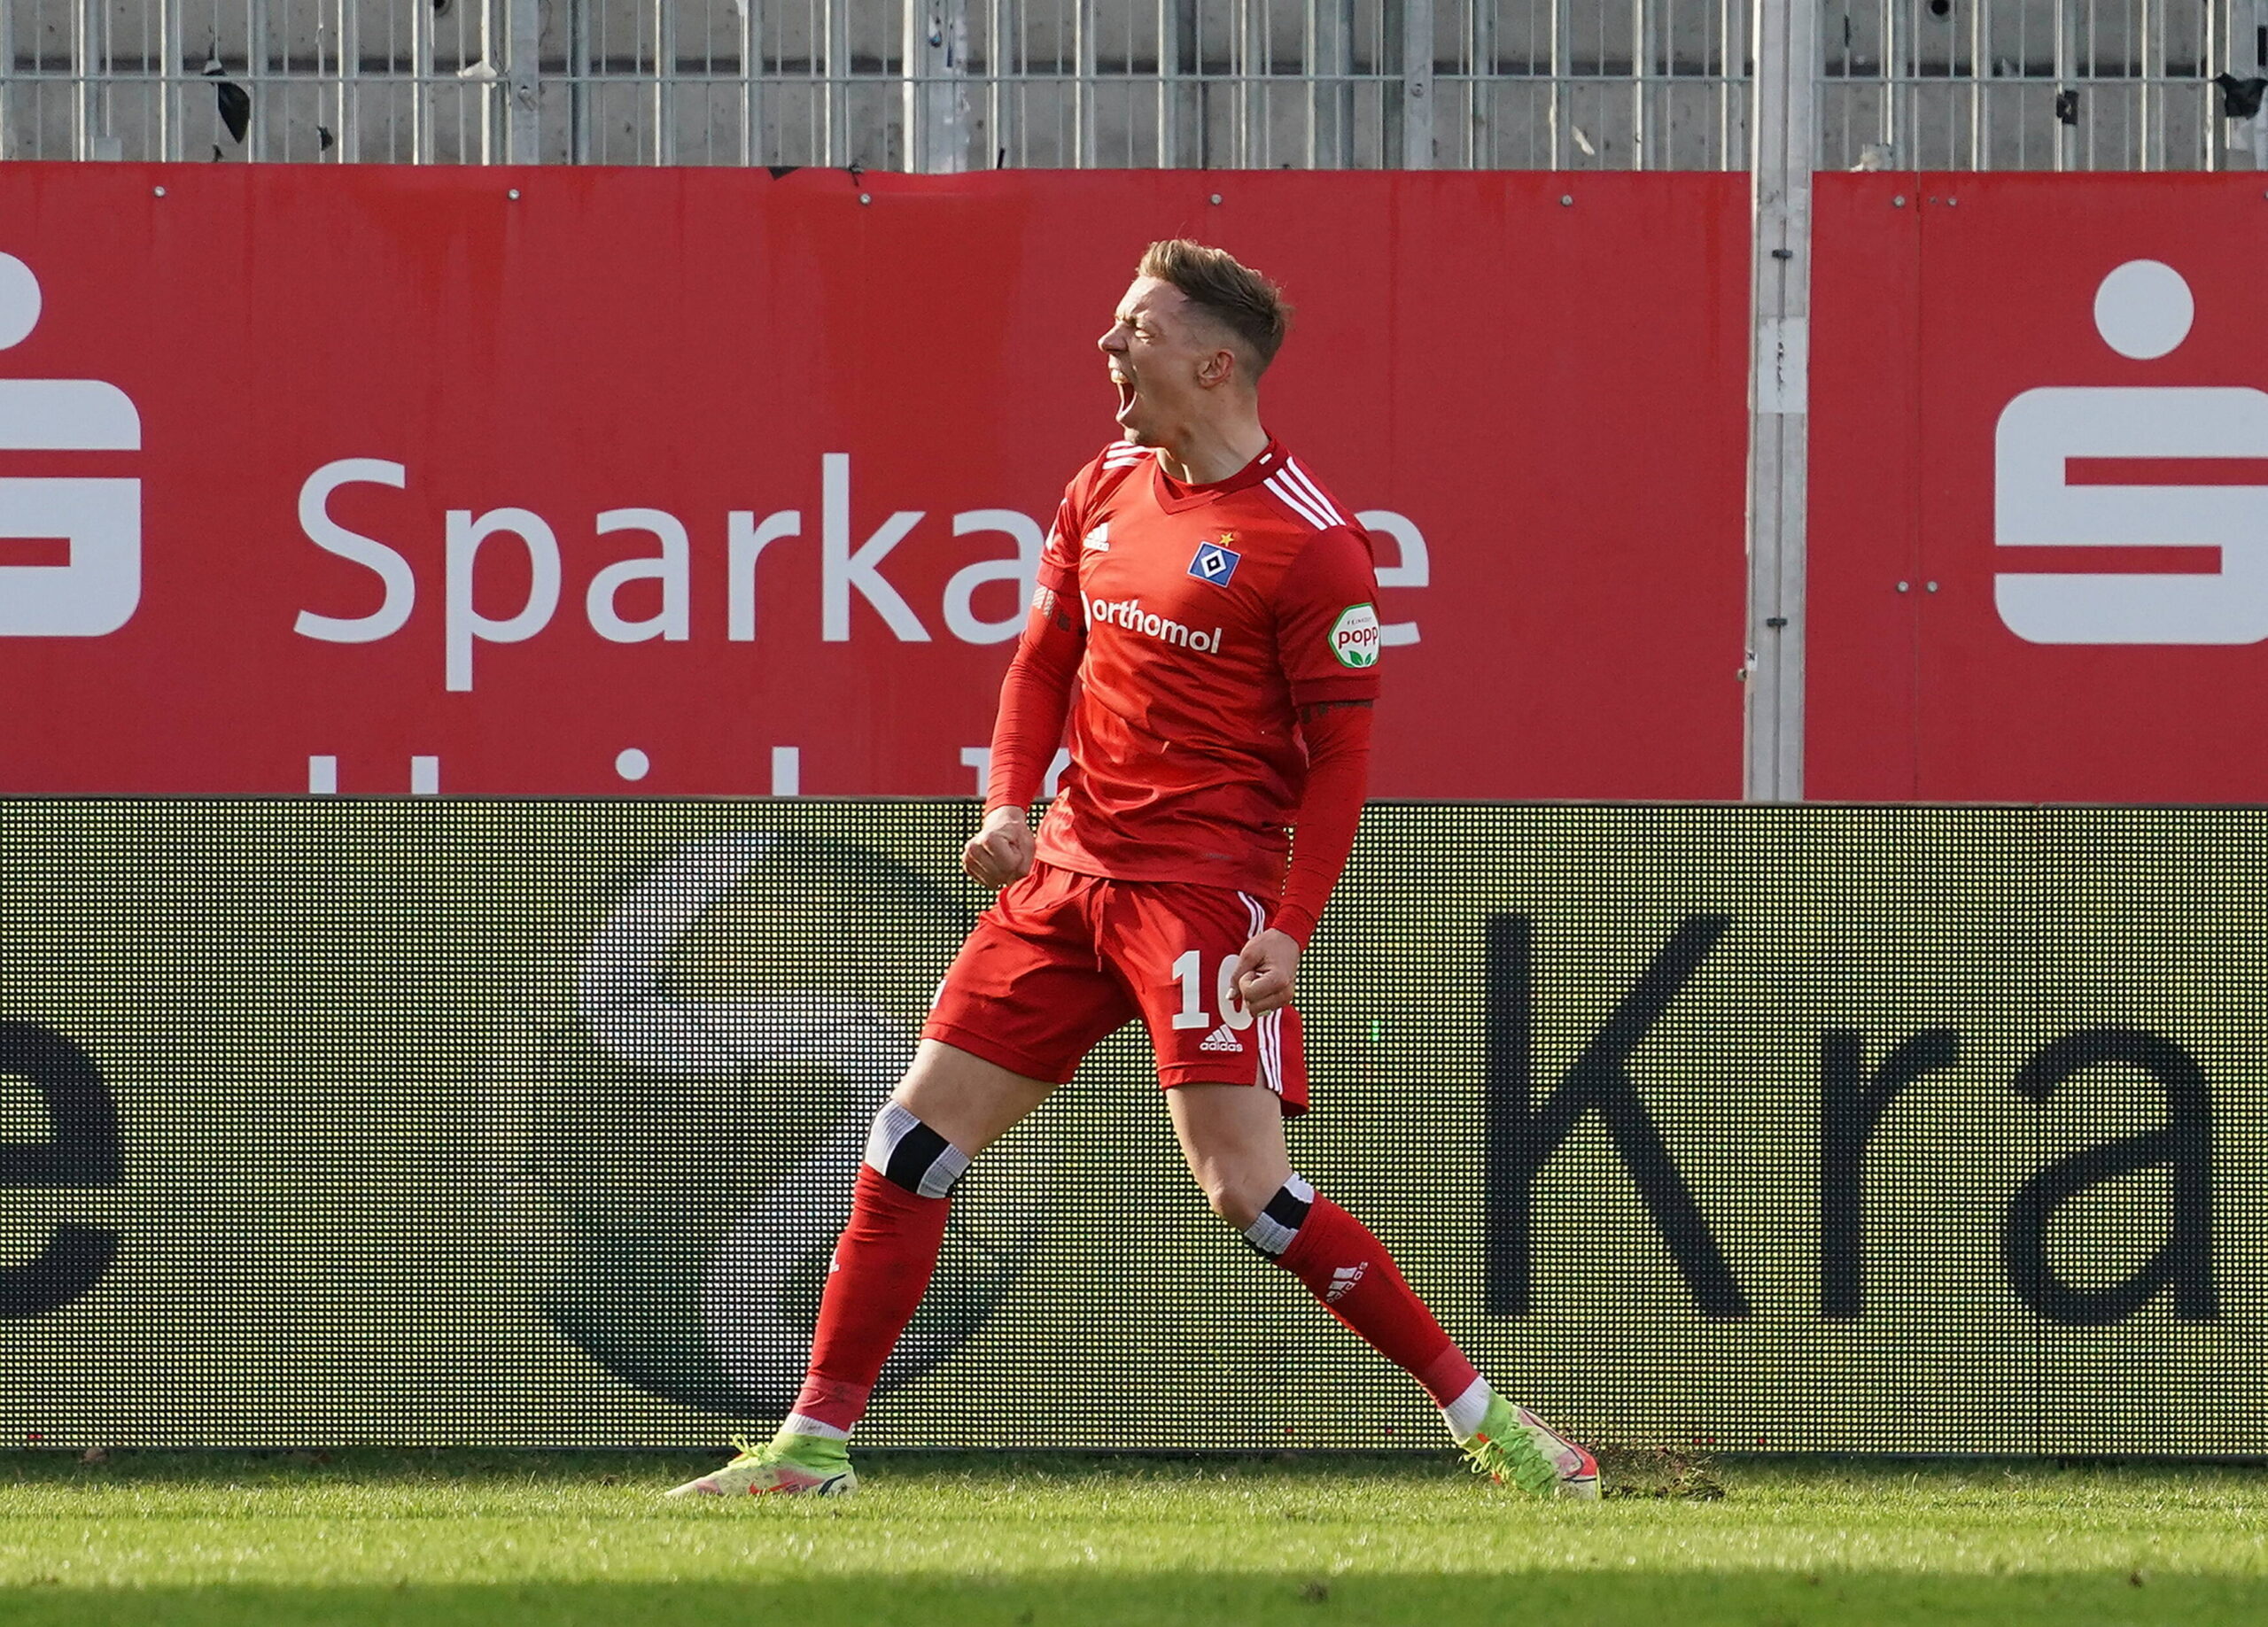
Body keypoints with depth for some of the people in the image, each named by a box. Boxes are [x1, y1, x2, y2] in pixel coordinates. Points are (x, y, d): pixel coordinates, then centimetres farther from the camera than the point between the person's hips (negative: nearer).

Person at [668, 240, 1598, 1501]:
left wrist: (1290, 930, -19)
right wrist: (1009, 806, 0)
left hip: (1209, 885, -7)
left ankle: (1480, 1415, -6)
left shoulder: (1311, 543, -10)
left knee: (1246, 1185, -16)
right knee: (921, 1128, 4)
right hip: (1071, 868, 7)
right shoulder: (1105, 493, 10)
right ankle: (814, 1446, 11)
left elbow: (1340, 757, -10)